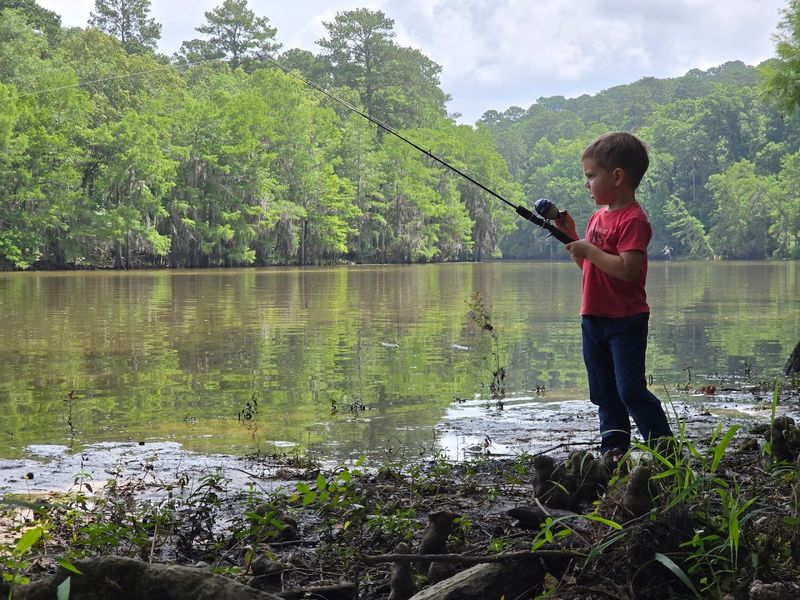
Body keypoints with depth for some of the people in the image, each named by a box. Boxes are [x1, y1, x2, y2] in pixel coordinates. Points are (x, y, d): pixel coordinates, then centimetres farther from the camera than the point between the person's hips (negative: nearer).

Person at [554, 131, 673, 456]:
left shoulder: (633, 219, -16)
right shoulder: (598, 216, 12)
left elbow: (627, 269, -27)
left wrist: (589, 250, -22)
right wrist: (569, 234, 8)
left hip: (626, 320, -9)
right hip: (593, 318, 9)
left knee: (631, 390, -10)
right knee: (604, 392, 15)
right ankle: (613, 449, 25)